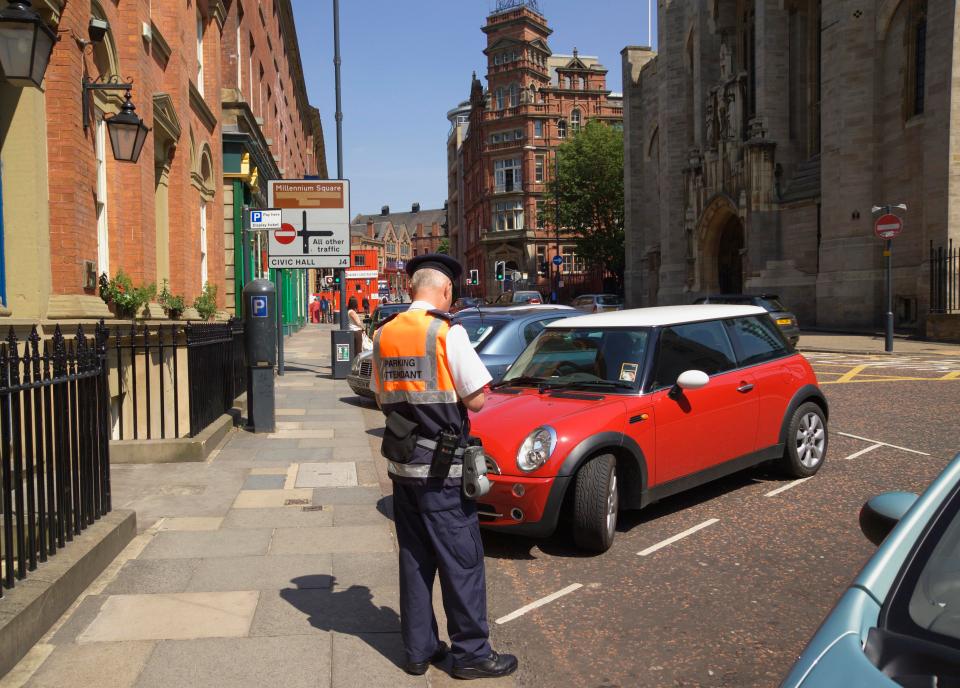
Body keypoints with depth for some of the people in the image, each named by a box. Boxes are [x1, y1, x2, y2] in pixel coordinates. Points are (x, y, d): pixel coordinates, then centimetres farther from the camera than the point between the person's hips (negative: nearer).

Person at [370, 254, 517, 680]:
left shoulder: (383, 334, 5)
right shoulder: (447, 333, -14)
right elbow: (477, 401, -13)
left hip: (400, 463, 6)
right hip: (440, 467, -6)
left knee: (414, 557, 15)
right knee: (461, 560, 5)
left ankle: (419, 649, 24)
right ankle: (471, 653, 15)